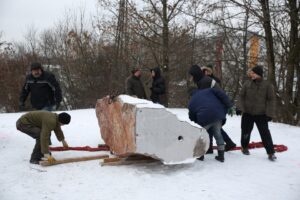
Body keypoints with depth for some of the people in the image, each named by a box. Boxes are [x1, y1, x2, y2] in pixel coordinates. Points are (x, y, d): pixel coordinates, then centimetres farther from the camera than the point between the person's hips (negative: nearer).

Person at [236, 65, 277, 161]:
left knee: (265, 133, -3)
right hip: (247, 113, 2)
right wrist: (240, 107, -11)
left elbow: (271, 100, -5)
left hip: (261, 114, -2)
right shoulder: (247, 84, -1)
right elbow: (241, 96, 2)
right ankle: (244, 147, 34)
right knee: (246, 131, 13)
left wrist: (269, 113, -10)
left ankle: (271, 152, 5)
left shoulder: (267, 85, -6)